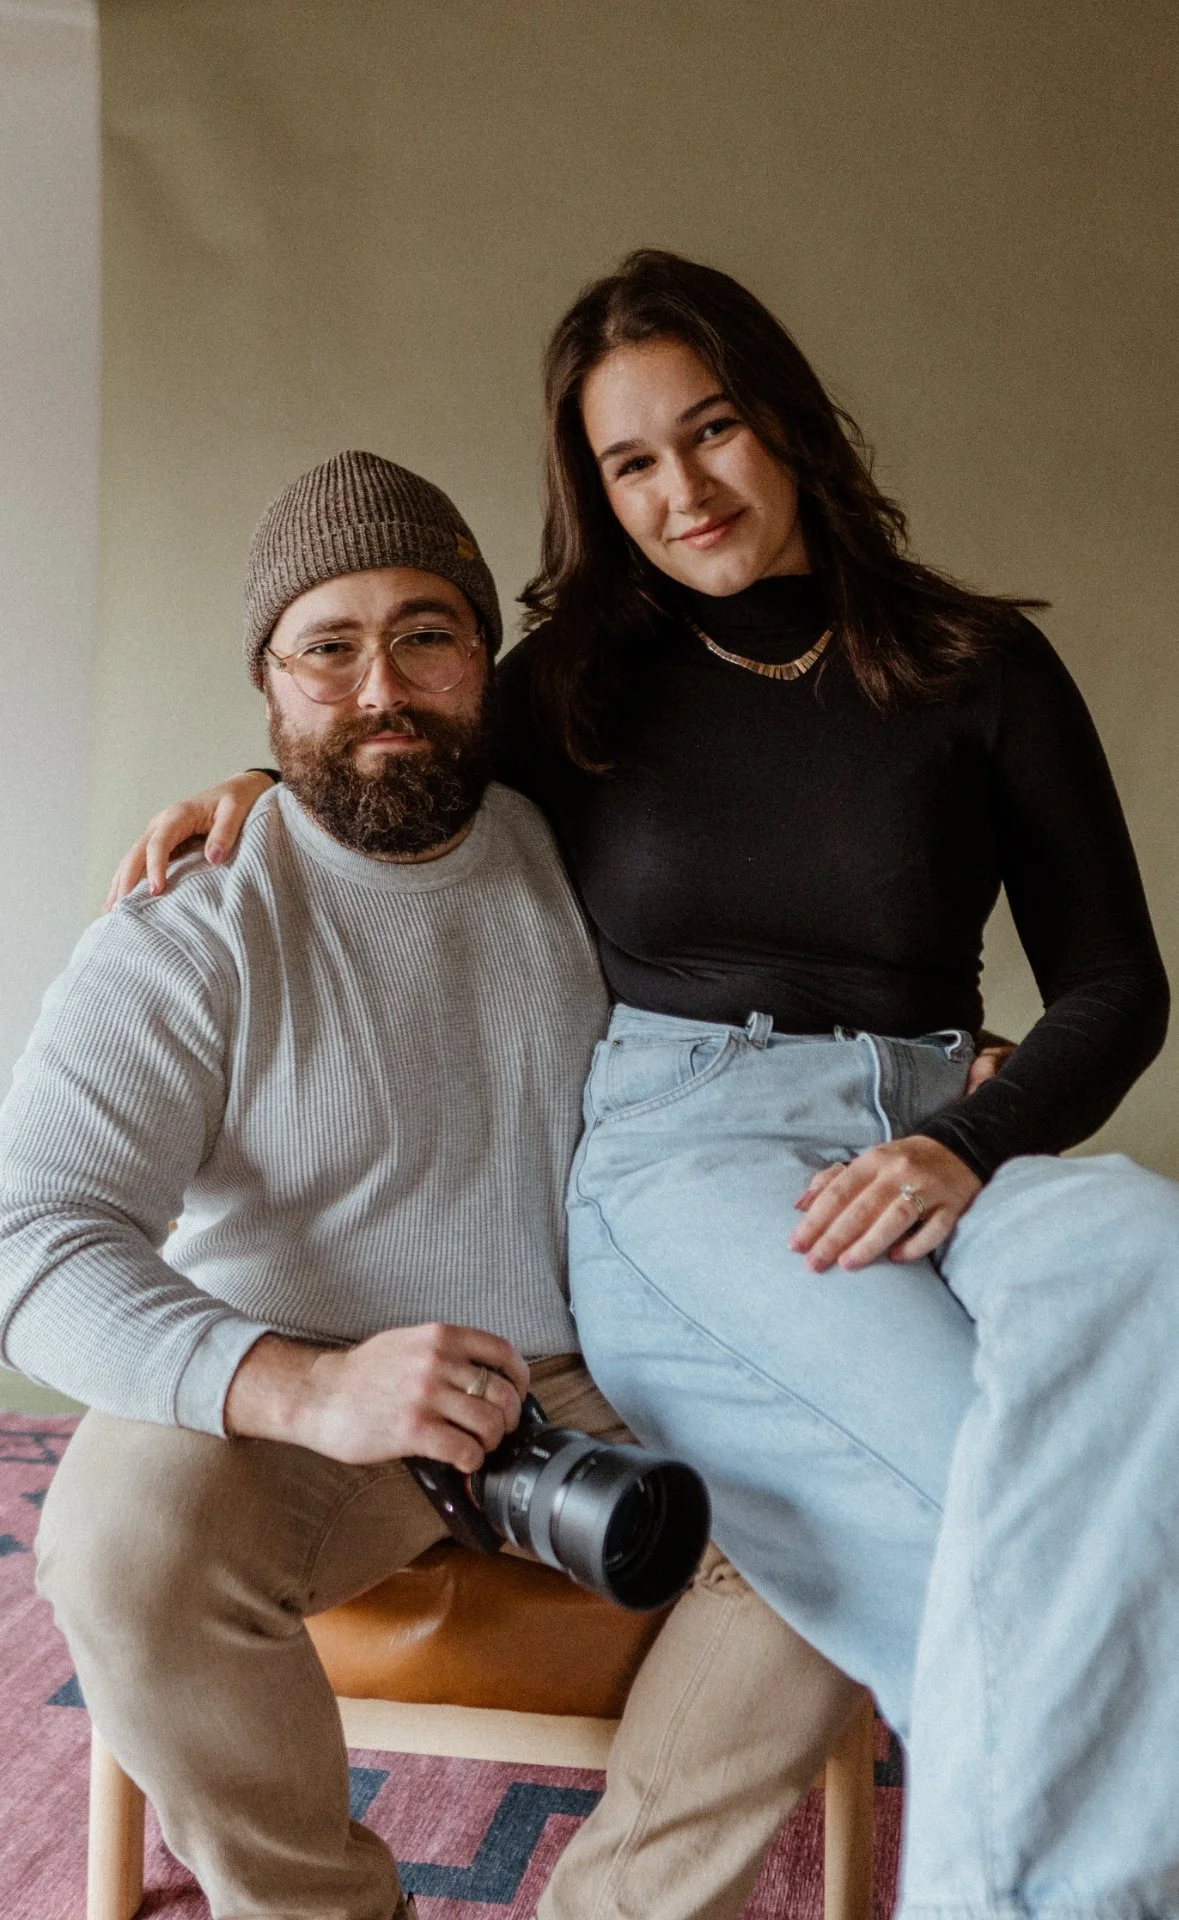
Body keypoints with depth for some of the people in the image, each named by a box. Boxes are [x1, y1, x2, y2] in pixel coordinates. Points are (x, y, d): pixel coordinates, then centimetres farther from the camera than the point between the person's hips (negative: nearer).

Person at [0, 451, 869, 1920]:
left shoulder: (580, 863, 3)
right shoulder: (188, 941, -10)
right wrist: (307, 1388, -37)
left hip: (593, 1382, 3)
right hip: (288, 1404, -2)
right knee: (124, 1531, -31)